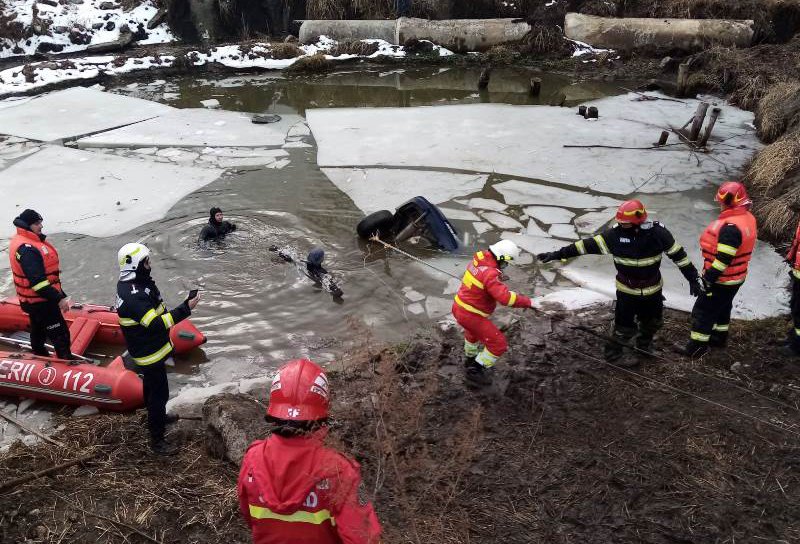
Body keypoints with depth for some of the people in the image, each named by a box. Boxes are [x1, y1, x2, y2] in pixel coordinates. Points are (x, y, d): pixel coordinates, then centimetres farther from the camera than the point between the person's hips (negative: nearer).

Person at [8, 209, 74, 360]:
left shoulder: (23, 241, 8)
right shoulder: (26, 249, -27)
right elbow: (37, 281, -32)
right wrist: (59, 299, -29)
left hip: (33, 300, 11)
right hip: (40, 302, -11)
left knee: (39, 330, 26)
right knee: (60, 334, -4)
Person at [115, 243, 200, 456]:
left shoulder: (132, 282, 0)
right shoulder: (133, 296, -32)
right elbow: (156, 324, -35)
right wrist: (185, 309, -36)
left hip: (151, 348, 10)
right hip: (149, 354, -10)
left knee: (151, 386, 29)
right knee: (159, 394, 0)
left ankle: (157, 416, 51)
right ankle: (157, 440, 12)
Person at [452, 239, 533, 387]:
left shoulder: (478, 260, -2)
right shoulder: (490, 274, -29)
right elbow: (505, 298, -36)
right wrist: (528, 302, -28)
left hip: (459, 308, 9)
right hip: (471, 316, -9)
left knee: (474, 331, 38)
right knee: (499, 345, 1)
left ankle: (471, 359, 59)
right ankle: (475, 372, 10)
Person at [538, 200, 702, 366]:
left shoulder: (657, 232, -18)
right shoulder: (616, 234, -19)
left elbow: (678, 253, -8)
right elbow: (589, 245, -18)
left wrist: (694, 278, -4)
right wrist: (558, 254, -22)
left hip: (653, 290, 2)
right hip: (626, 290, -2)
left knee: (652, 323, 20)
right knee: (624, 326, 1)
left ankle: (644, 346, 48)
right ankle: (613, 354, 23)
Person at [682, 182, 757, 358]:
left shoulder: (731, 227, -30)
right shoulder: (747, 218, 2)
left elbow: (723, 259, -29)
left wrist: (708, 278, -21)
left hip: (722, 280, -9)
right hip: (736, 277, 9)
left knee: (703, 310, 3)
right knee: (722, 307, 26)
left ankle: (698, 346, 13)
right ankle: (719, 337, 43)